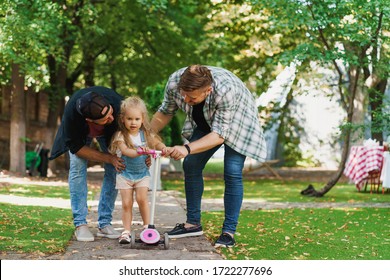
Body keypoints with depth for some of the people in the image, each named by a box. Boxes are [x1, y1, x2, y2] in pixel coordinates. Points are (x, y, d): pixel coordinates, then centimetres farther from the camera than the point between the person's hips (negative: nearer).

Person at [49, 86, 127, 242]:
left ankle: (104, 223, -4)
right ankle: (80, 225, -12)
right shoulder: (71, 113, -44)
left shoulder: (117, 103, -43)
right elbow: (77, 147, -27)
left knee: (114, 170, -12)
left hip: (109, 132, 1)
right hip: (79, 132, -1)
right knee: (77, 167, -17)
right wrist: (109, 158, -34)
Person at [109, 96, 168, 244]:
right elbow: (125, 150, -29)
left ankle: (147, 226, -1)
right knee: (126, 203, -3)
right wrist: (138, 152, -47)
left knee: (142, 198, -15)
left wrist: (163, 148, -28)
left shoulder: (146, 134, -3)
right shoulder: (120, 135, -14)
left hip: (142, 173, 1)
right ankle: (126, 231, 6)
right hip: (125, 174, -1)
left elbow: (157, 143, -4)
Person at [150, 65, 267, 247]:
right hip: (204, 122, 5)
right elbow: (165, 112, -8)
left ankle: (229, 232, -10)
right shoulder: (174, 82, -29)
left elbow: (219, 134, -39)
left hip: (236, 122, -5)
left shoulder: (226, 90, -44)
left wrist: (187, 149, -51)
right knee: (190, 166, 1)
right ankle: (193, 224, 13)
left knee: (232, 173, -16)